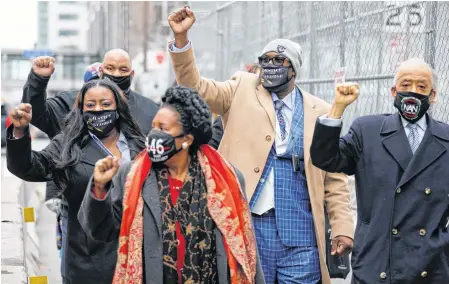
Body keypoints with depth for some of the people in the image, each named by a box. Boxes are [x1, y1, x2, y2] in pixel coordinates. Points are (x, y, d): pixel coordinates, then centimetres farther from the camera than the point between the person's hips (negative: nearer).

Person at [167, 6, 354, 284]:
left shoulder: (320, 111, 8)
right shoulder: (243, 90, 8)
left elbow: (334, 179, 8)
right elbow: (195, 87, -3)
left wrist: (343, 228, 1)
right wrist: (181, 37, -17)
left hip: (300, 231, 1)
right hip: (247, 225, 0)